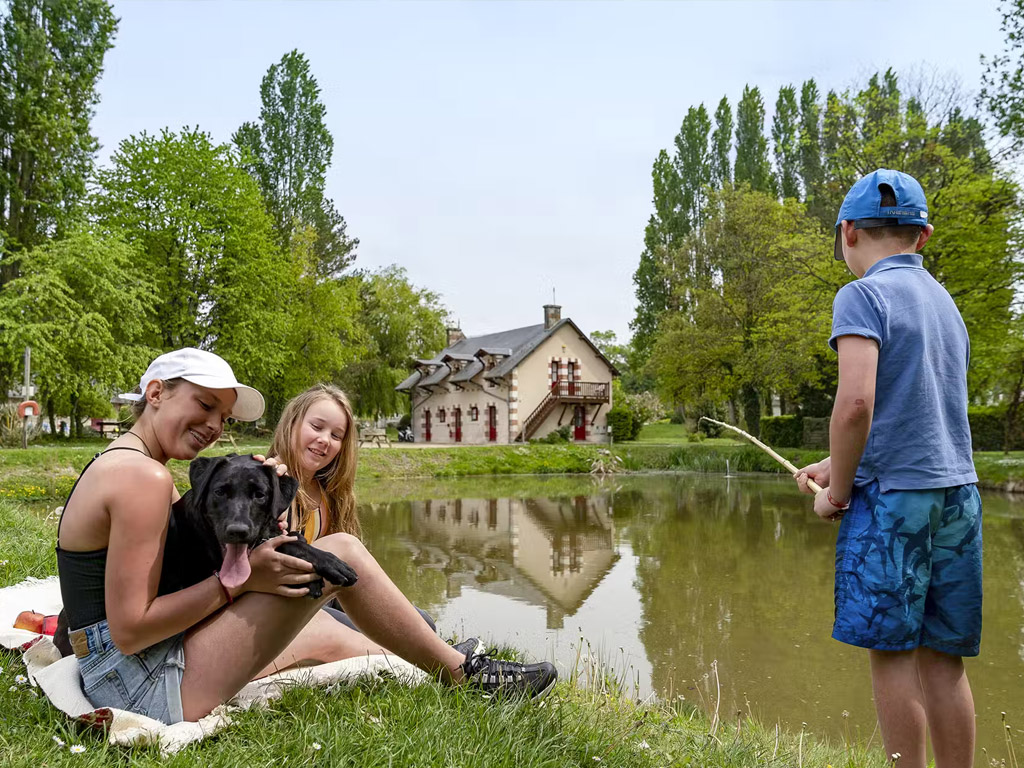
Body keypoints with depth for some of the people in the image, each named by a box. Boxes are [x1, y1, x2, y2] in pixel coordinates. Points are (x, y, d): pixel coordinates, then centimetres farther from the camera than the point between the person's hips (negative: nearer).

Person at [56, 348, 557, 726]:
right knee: (340, 554, -10)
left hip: (114, 682, 10)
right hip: (147, 687, -10)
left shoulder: (116, 462, 15)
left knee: (319, 630, 24)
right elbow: (130, 630, -22)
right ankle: (466, 675, 6)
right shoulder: (143, 475, -18)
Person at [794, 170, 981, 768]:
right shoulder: (945, 302, 17)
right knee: (943, 657, 11)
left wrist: (837, 490, -8)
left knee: (893, 651, 2)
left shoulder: (864, 296, -7)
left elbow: (857, 402, -21)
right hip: (957, 491, 7)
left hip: (893, 495, -7)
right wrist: (837, 465, 22)